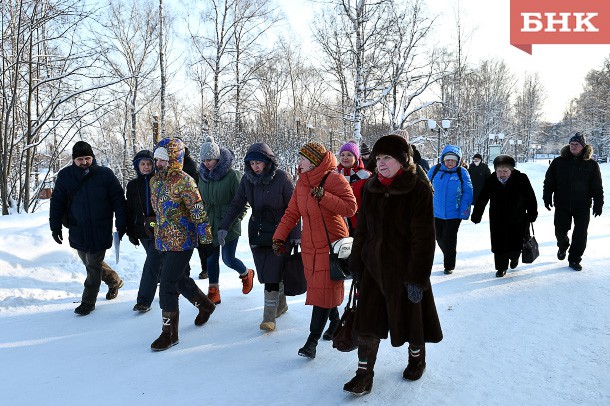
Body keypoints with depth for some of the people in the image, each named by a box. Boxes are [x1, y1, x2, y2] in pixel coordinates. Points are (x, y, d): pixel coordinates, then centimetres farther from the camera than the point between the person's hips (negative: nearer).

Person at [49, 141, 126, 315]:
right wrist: (55, 226, 3)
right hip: (78, 231, 4)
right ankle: (114, 281, 39)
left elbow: (118, 199, -4)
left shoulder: (105, 174, -7)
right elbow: (57, 202, 6)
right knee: (90, 263, 16)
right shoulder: (65, 176, 0)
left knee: (93, 266, 1)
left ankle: (88, 301, 16)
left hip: (100, 231, -4)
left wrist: (121, 224, -6)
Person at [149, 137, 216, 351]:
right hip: (163, 240, 8)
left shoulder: (184, 181, -17)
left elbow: (198, 211, -17)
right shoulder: (155, 180, 8)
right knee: (180, 279, 20)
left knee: (168, 285, -8)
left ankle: (170, 333, 5)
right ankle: (205, 305, 45)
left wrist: (206, 237, -17)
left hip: (181, 240, -8)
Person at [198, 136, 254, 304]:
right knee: (211, 258, 7)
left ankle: (246, 274, 30)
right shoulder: (202, 175, 4)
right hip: (210, 224, 5)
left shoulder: (232, 175, -13)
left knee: (228, 258, -2)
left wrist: (235, 219, -17)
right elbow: (200, 200, 15)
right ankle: (214, 292, 19)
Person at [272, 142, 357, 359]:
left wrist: (323, 196, -26)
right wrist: (279, 237, 5)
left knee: (323, 291, -6)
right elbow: (292, 213, 11)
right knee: (318, 288, 14)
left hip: (331, 244, -7)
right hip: (309, 246, 7)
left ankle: (312, 341, -3)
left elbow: (350, 207, -20)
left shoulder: (334, 179, -13)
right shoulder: (301, 182, 8)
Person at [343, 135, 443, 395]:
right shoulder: (371, 189, 3)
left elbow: (424, 238, -15)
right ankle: (364, 374, 16)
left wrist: (417, 277, -17)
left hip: (404, 269, -4)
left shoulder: (419, 190, -13)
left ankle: (416, 358, 43)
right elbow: (361, 230, 9)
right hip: (373, 267, 4)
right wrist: (356, 266, 8)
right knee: (367, 324, 3)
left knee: (410, 318, 14)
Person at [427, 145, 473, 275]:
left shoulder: (462, 172, -9)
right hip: (436, 212, 3)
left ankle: (449, 266, 20)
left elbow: (467, 192, -6)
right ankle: (448, 257, 44)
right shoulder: (435, 170, -5)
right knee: (439, 237, 17)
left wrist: (465, 210, -12)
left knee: (450, 240, 3)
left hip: (453, 214, -3)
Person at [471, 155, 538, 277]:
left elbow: (530, 198, -2)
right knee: (499, 245, 4)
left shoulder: (521, 179, -11)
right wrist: (476, 216, 2)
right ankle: (501, 267, 21)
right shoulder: (490, 181, -7)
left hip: (518, 220, -1)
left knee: (517, 244, 7)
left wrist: (532, 214, -2)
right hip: (497, 221, 1)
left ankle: (514, 257, 41)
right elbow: (481, 200, 1)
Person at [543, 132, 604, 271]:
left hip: (582, 207, 0)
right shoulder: (558, 162, 1)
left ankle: (574, 259, 15)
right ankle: (563, 247, 39)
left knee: (580, 235, 2)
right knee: (560, 231, 7)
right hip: (562, 205, 1)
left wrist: (598, 204, -1)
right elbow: (549, 181, 4)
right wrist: (547, 197, -3)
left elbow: (597, 187, 3)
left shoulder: (592, 164, 0)